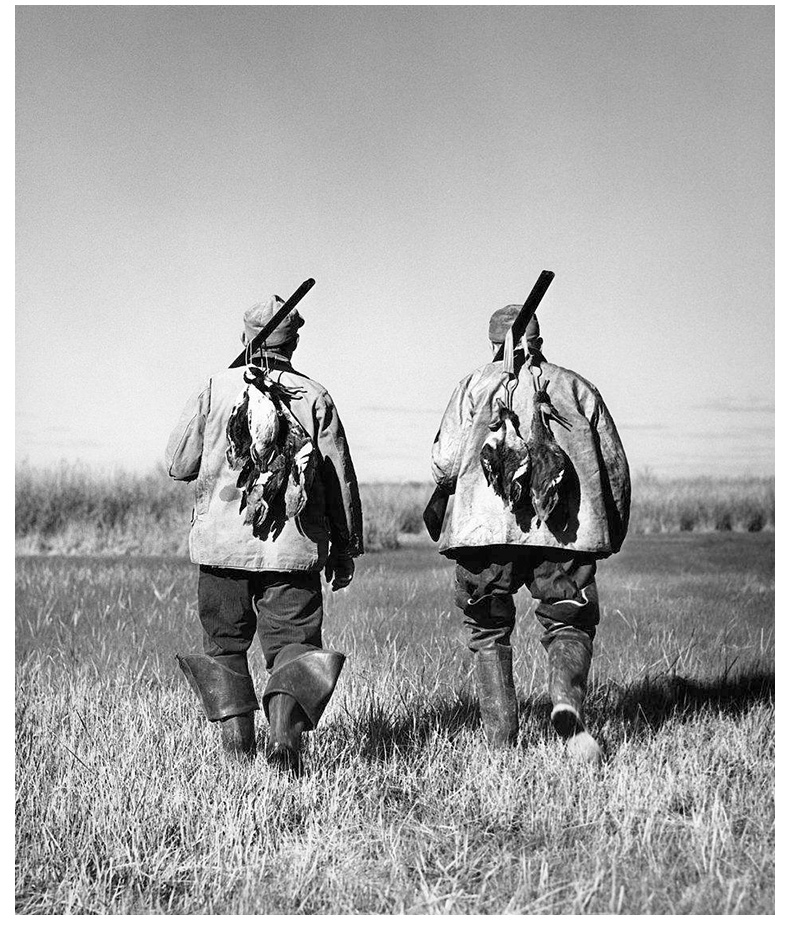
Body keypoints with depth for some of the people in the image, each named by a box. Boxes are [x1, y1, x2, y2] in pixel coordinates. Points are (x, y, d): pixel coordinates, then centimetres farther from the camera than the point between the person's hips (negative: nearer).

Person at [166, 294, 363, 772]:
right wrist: (345, 547, 13)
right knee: (293, 642, 5)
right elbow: (341, 478, 5)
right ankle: (286, 726, -17)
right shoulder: (315, 397, 2)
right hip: (294, 547, -1)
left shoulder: (216, 389, 1)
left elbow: (179, 464, 5)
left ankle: (238, 740, 8)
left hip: (222, 540, 1)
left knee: (225, 642, 14)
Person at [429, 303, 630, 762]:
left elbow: (446, 464, 2)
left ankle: (502, 742, 5)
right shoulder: (576, 387, 17)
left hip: (484, 524, 0)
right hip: (566, 528, 1)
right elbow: (614, 466, 12)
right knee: (568, 626, 10)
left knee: (489, 634, 12)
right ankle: (568, 701, -20)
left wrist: (449, 484, 25)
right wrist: (613, 533, 22)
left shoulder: (475, 384, 12)